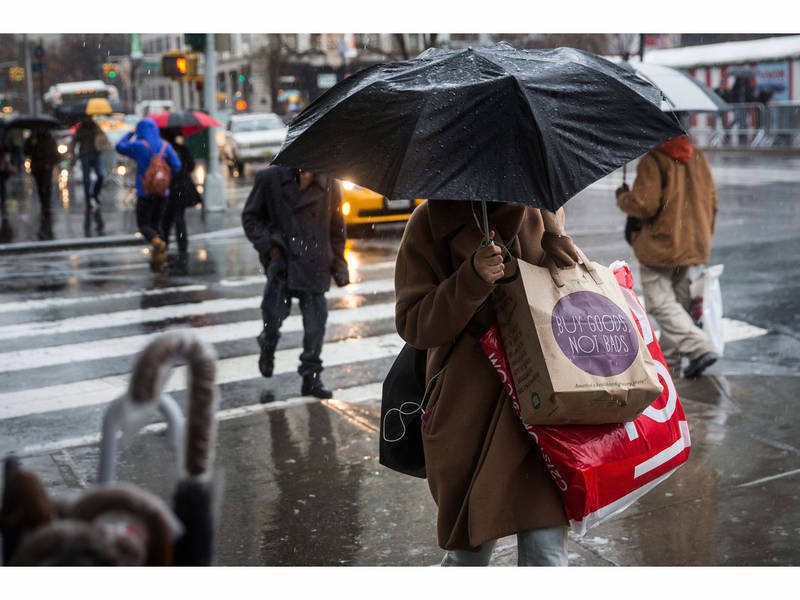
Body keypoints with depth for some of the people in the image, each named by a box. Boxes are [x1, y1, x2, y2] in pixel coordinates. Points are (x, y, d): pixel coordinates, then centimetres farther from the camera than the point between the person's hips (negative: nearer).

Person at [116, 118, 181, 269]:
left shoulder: (139, 146, -10)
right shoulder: (165, 146, 0)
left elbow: (120, 147, 7)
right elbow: (176, 166, -6)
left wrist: (130, 134, 21)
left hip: (145, 193, -4)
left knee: (143, 225, 5)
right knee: (156, 223, 17)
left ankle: (158, 243, -25)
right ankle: (157, 256, 6)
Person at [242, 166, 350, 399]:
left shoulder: (329, 184, 2)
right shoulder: (270, 178, -3)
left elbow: (336, 229, 10)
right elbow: (250, 217, 5)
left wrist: (339, 268, 8)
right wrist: (267, 245, -9)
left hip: (314, 264, 1)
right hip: (281, 258, -1)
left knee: (316, 320, -1)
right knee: (275, 310, -4)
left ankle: (311, 377, 14)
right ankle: (268, 347, 33)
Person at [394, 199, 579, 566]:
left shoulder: (540, 209, 4)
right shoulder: (432, 222, -6)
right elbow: (413, 326, -9)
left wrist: (552, 236, 5)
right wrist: (472, 279, -24)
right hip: (469, 409, -2)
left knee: (546, 552, -5)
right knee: (469, 551, 9)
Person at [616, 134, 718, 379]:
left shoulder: (652, 161, -14)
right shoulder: (698, 158, 8)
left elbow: (645, 205, -20)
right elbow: (712, 201, 12)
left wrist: (623, 198, 1)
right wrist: (704, 237, 22)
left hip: (660, 246, -8)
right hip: (693, 245, 8)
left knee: (661, 303, -3)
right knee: (678, 301, 14)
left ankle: (700, 348, -17)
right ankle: (668, 362, 20)